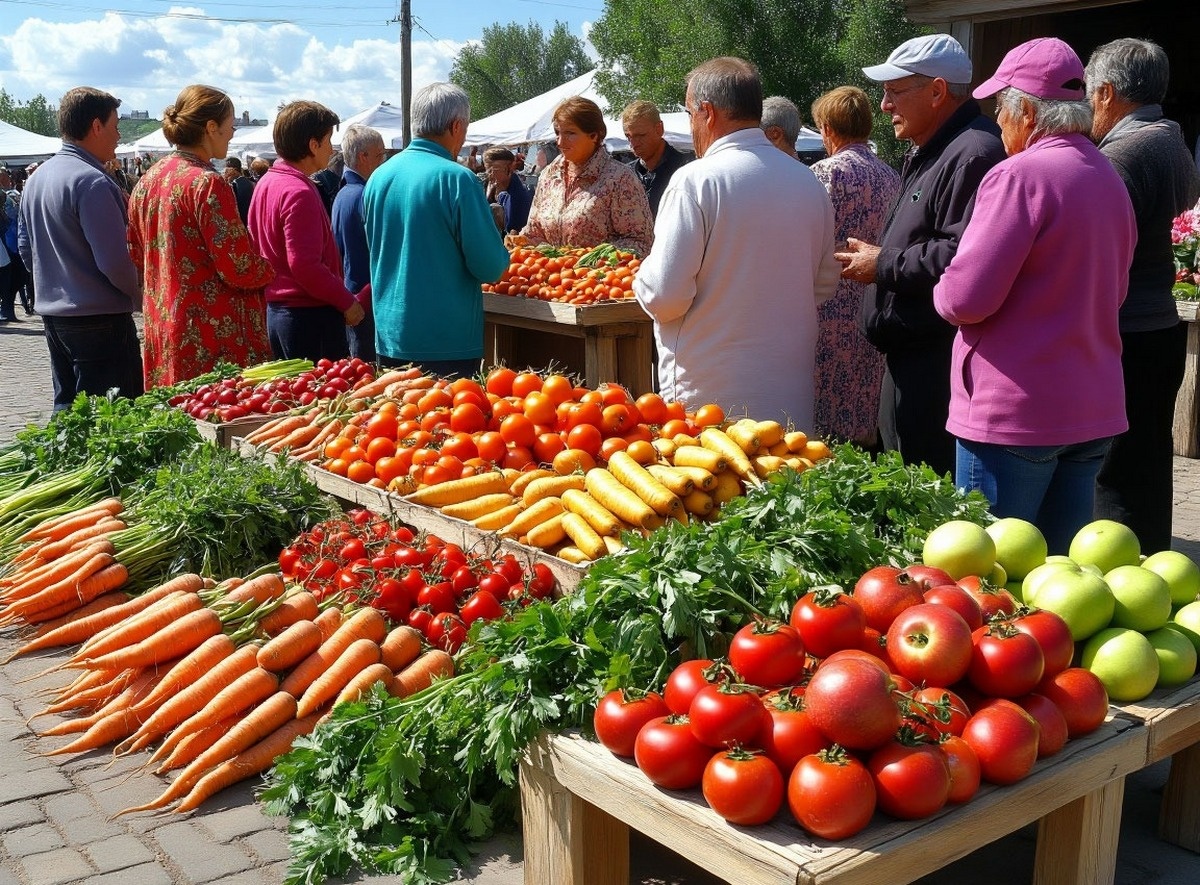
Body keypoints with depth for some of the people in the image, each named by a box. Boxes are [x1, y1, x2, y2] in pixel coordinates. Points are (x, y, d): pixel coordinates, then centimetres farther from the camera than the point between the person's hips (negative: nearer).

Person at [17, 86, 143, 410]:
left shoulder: (36, 177, 11)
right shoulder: (92, 181, -18)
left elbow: (26, 250, 17)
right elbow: (114, 261, -22)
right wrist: (140, 297, -5)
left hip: (52, 312, 9)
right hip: (99, 318, -9)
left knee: (67, 406, 18)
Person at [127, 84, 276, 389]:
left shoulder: (148, 180, 9)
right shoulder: (207, 184, -16)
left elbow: (137, 256, 17)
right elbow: (239, 269, -18)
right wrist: (269, 270, 1)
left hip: (162, 329, 9)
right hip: (212, 338, -9)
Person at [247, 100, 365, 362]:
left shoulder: (266, 183, 12)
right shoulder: (299, 193, -17)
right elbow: (305, 266, -24)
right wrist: (348, 302, -14)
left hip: (276, 309, 10)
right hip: (310, 313, -10)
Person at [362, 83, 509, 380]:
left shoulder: (379, 176, 6)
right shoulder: (456, 179, -15)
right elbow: (489, 268, -15)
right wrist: (502, 254, 9)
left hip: (388, 335, 6)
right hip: (448, 343, -6)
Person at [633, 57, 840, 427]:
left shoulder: (694, 181, -13)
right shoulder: (808, 181, 6)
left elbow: (663, 296, -15)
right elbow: (824, 284, 14)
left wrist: (642, 277, 6)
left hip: (709, 398, -6)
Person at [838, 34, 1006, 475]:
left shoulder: (972, 154, -16)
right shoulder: (926, 153, 20)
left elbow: (961, 257, -27)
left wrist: (883, 265, -15)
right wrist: (873, 255, 13)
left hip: (936, 367, -11)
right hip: (909, 356, 11)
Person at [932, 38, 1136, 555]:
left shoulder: (1021, 174, -15)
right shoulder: (1109, 178, 11)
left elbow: (966, 297, -19)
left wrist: (943, 293, 1)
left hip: (1015, 414, -8)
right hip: (1095, 410, 8)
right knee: (1063, 565, 16)